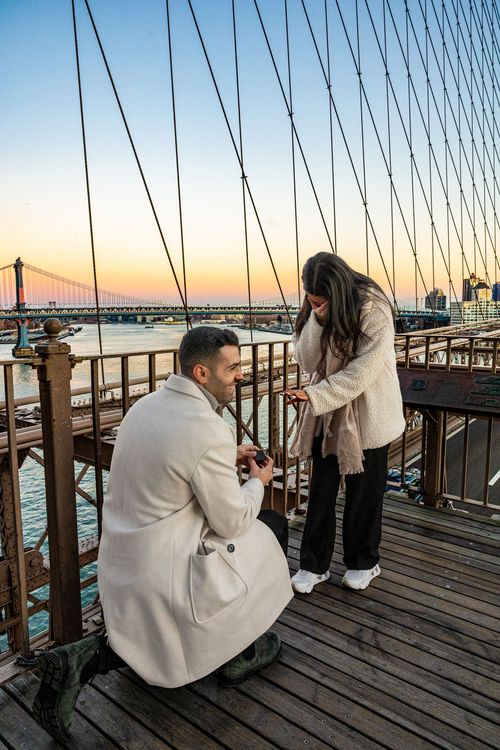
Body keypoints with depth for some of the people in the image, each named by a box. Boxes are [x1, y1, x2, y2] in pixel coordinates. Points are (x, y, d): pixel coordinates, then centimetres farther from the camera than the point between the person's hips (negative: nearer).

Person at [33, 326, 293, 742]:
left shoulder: (146, 404, 1)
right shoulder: (209, 430, -25)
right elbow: (232, 521, -16)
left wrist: (229, 458, 14)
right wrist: (257, 481, 2)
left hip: (120, 558, 8)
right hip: (165, 570, -8)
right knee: (273, 526, 9)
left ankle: (87, 658, 11)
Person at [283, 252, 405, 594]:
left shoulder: (374, 312, -20)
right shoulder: (316, 311, -3)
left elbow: (360, 374, -24)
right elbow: (308, 362, -9)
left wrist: (312, 395, -28)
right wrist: (318, 321, -23)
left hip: (366, 415, -4)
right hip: (328, 413, 5)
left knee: (364, 491, 11)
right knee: (321, 489, 9)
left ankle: (364, 562, 33)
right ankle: (314, 564, 23)